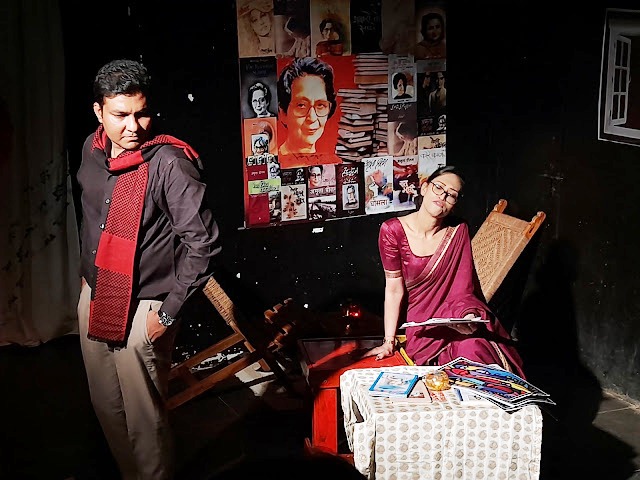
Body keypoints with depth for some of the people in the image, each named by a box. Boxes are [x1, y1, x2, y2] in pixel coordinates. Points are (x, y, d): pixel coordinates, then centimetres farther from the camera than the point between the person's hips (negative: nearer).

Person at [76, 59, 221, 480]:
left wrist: (169, 312, -18)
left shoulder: (169, 163, -21)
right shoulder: (93, 150, 1)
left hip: (142, 308, -7)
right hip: (94, 296, 7)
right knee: (106, 405, 21)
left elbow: (203, 243, -21)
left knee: (143, 417, 3)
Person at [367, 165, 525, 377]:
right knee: (469, 350, -28)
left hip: (457, 318, 2)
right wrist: (388, 342, -4)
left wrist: (469, 316, -20)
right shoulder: (393, 230, -5)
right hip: (423, 325, -2)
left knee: (476, 346, -30)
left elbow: (464, 288, 0)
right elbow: (394, 290, -3)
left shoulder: (458, 231, 2)